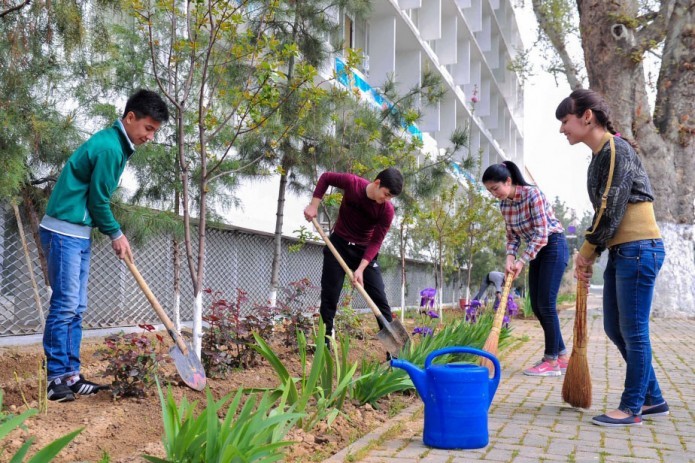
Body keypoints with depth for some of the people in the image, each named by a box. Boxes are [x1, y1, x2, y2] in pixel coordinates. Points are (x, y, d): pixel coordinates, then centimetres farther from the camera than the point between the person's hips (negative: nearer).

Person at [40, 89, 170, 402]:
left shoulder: (117, 144, 13)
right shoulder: (109, 147, -17)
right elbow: (98, 198, -14)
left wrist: (115, 233, 12)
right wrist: (116, 234, -1)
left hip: (79, 233, 10)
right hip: (64, 232, -10)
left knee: (76, 308, 9)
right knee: (64, 306, -8)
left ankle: (70, 375, 13)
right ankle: (55, 378, -2)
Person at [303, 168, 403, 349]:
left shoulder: (387, 210, -19)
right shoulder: (352, 183, -20)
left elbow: (376, 242, -17)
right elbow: (326, 178, -3)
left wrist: (361, 269, -26)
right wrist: (314, 205, -11)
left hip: (365, 250, 0)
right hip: (339, 244, 0)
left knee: (379, 298, -6)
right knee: (329, 295, -1)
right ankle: (325, 343, 9)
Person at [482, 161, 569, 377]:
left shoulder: (532, 194, -22)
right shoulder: (504, 204, 0)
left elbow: (542, 233, -24)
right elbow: (512, 236, 8)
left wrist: (522, 261, -23)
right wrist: (510, 257, -11)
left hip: (553, 246, -8)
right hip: (536, 250, 8)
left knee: (545, 303, -10)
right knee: (536, 306, 5)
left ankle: (552, 361, -3)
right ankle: (561, 356, 16)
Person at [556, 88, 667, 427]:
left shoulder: (616, 149, -13)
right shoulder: (601, 155, 16)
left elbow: (612, 210, -17)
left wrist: (587, 252, -7)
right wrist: (589, 254, 8)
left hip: (638, 249, -10)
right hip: (621, 252, 10)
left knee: (633, 331, -1)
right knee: (614, 329, 13)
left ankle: (631, 408, 10)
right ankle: (652, 399, 24)